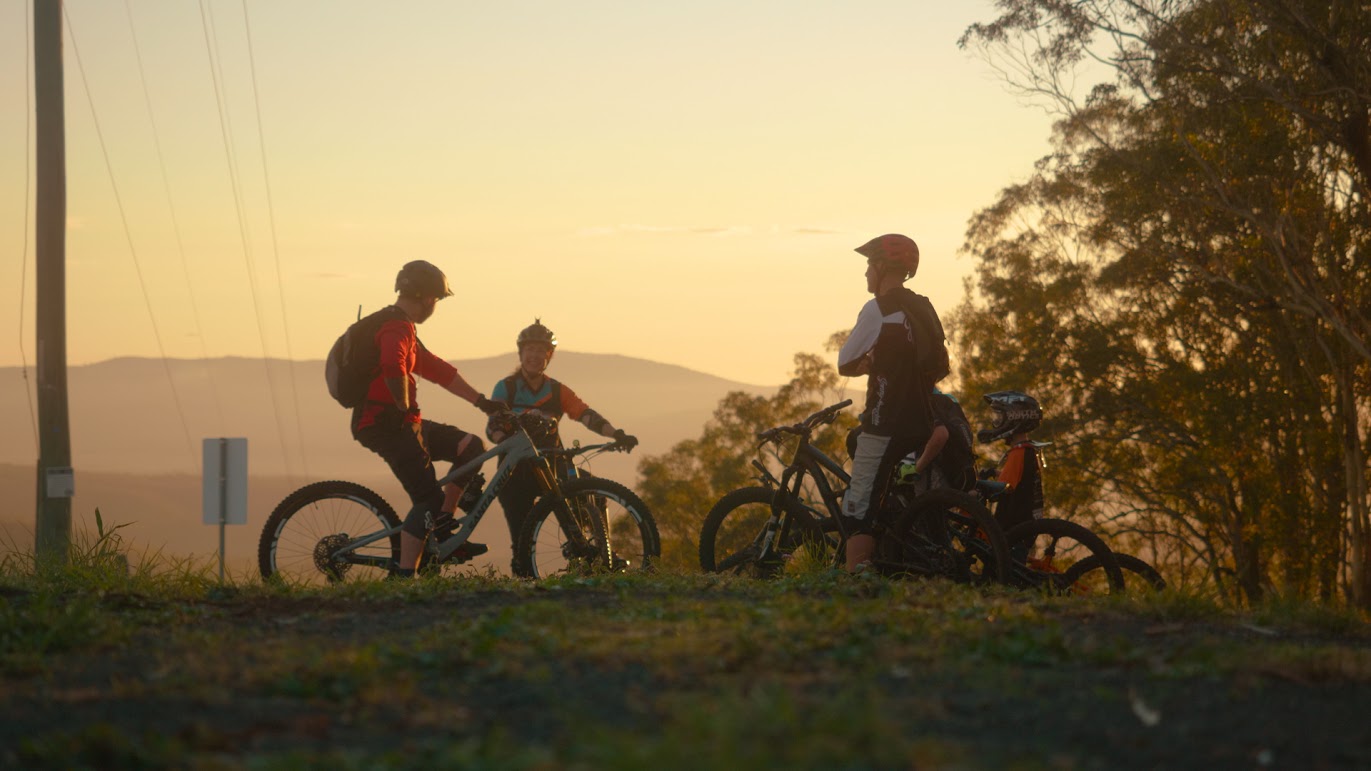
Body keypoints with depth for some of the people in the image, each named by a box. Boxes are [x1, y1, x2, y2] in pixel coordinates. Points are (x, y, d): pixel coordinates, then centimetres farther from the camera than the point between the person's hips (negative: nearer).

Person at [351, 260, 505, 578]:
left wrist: (481, 401, 22)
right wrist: (405, 408, -21)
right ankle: (405, 575, -12)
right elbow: (393, 369, -35)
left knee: (470, 446, 9)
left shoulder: (400, 327, 21)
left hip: (396, 423, 10)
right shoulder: (397, 328, -14)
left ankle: (441, 530, 9)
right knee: (429, 499, -12)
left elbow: (438, 370, 24)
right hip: (385, 424, -10)